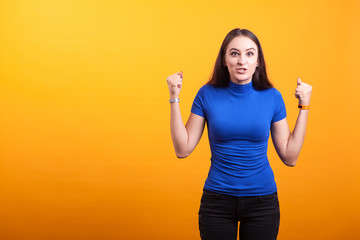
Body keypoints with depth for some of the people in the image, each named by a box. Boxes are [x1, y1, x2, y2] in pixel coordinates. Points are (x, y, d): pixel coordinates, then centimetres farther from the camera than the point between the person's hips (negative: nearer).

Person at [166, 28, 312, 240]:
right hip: (217, 199, 0)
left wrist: (304, 107, -6)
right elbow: (183, 150, -6)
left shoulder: (272, 97, -3)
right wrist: (174, 98, -10)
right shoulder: (208, 95, -5)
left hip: (262, 199, 1)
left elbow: (290, 157, -3)